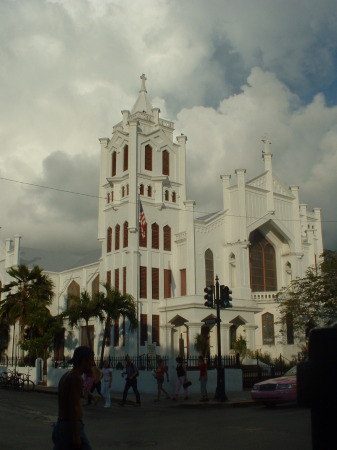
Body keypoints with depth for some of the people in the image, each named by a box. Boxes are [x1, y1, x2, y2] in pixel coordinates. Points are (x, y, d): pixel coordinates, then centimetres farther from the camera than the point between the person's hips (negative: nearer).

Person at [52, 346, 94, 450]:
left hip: (61, 425, 9)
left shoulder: (65, 376, 13)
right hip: (71, 426, -9)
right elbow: (74, 408, -20)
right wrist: (76, 435, -20)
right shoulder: (76, 378, -16)